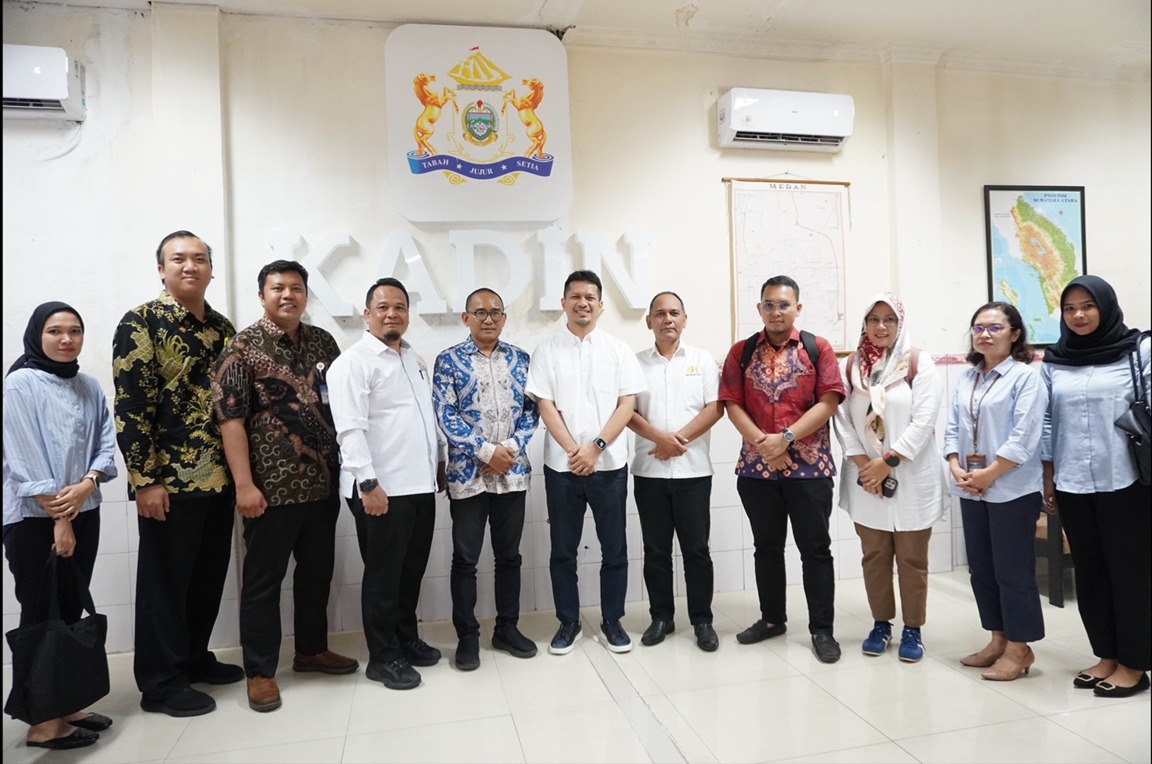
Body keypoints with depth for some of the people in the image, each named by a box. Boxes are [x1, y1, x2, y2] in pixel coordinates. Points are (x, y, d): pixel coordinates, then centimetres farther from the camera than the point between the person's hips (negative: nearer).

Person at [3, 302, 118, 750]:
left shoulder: (89, 387, 9)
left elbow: (106, 445, 6)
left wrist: (86, 485, -14)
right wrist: (57, 518, -14)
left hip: (84, 513, 6)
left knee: (71, 613, 11)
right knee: (40, 617, 1)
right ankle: (42, 722, 10)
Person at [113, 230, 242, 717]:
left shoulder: (223, 328, 11)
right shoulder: (141, 323, -8)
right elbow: (129, 406, -13)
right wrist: (145, 479, -16)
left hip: (220, 476, 6)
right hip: (170, 479, -6)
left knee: (210, 575, 16)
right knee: (165, 580, 6)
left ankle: (195, 658, 33)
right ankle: (161, 683, 20)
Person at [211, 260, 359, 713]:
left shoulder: (323, 341, 8)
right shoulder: (243, 348, -7)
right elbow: (230, 419, -11)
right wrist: (244, 484, -17)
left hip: (324, 482, 6)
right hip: (272, 487, -5)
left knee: (318, 571, 16)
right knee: (263, 579, 7)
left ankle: (312, 650, 34)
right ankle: (260, 671, 21)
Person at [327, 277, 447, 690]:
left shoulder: (415, 359, 16)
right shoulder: (353, 362, -9)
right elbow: (350, 429, -18)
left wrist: (439, 463, 19)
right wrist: (368, 482, -23)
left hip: (420, 484, 7)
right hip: (382, 488, -7)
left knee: (412, 569, 17)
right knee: (384, 574, 5)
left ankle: (407, 638, 33)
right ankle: (383, 656, 19)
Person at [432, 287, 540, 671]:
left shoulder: (519, 359, 6)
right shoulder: (449, 360, -3)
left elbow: (531, 409, 5)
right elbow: (446, 416, -9)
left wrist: (510, 449, -10)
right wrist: (487, 452, -16)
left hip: (513, 471, 3)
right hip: (468, 473, -3)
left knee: (509, 554, 13)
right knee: (465, 558, 6)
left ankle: (507, 628, 27)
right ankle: (467, 636, 20)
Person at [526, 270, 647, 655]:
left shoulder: (618, 349, 3)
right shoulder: (547, 350, 2)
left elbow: (627, 404, -3)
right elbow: (545, 406, -4)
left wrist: (595, 447, -14)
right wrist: (573, 451, -14)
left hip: (610, 464, 0)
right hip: (562, 465, 0)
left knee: (614, 548, 9)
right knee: (563, 550, 9)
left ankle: (612, 620, 25)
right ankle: (568, 622, 24)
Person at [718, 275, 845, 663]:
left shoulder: (818, 349, 0)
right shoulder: (741, 352, 6)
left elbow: (828, 402, -8)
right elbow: (732, 405, 0)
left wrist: (786, 438, -17)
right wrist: (762, 442, -14)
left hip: (810, 465, -2)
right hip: (756, 466, 2)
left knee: (815, 548, 5)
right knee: (767, 546, 14)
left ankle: (822, 629, 17)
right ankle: (772, 618, 29)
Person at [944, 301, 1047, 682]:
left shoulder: (1026, 376, -8)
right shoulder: (965, 379, 12)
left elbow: (1024, 436, -16)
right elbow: (952, 428, 9)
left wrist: (988, 474, -16)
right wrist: (956, 468, -5)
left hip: (1012, 489, -7)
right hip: (971, 489, 7)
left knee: (1013, 570, 1)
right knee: (981, 568, 13)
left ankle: (1020, 648, 15)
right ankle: (999, 640, 27)